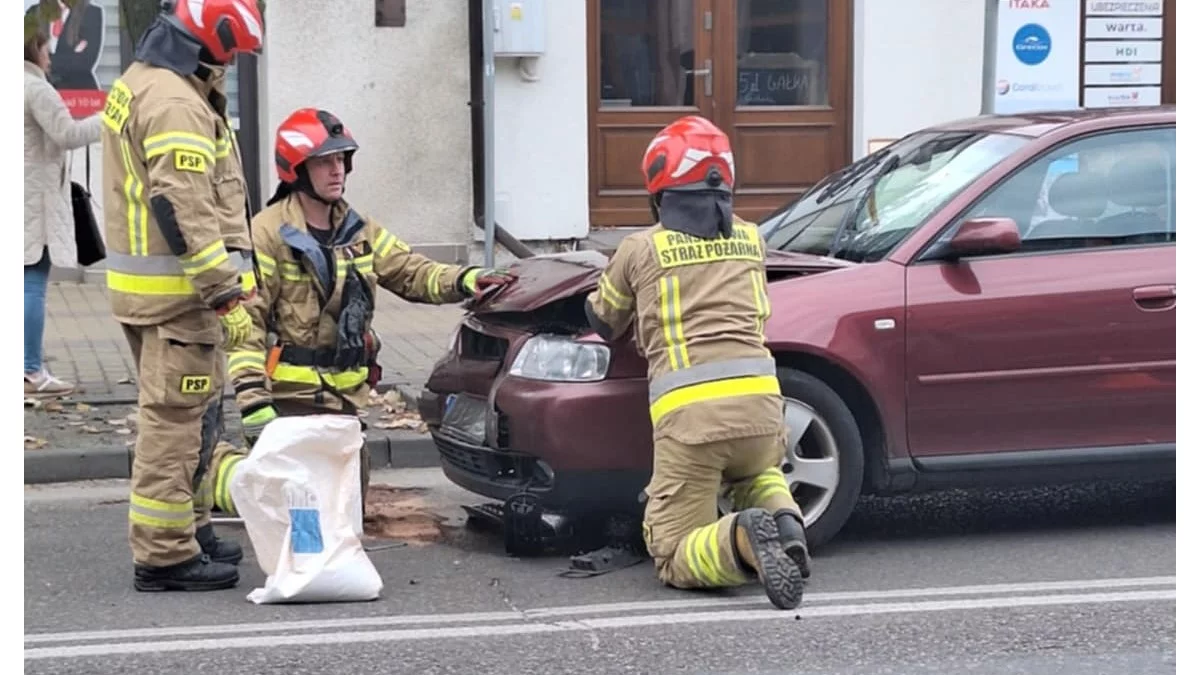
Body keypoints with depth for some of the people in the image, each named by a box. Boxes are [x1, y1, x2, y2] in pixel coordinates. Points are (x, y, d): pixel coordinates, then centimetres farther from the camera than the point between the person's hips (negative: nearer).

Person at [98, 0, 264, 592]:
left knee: (192, 416, 20)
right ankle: (164, 555, -2)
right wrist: (227, 295, -24)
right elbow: (186, 211, -25)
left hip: (148, 287, 11)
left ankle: (190, 531, 30)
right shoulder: (174, 104, -18)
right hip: (177, 292, -11)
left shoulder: (139, 84, 16)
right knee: (175, 422, -6)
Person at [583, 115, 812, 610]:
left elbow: (603, 324, 22)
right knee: (759, 475, 38)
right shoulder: (750, 238, 18)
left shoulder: (642, 249, 8)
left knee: (674, 556, 5)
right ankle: (786, 524, 2)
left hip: (687, 408, -4)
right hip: (758, 399, 4)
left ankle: (741, 539, -29)